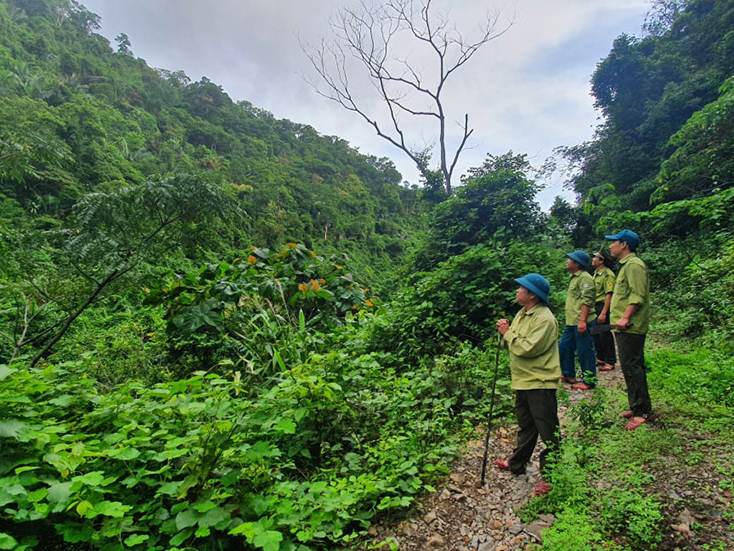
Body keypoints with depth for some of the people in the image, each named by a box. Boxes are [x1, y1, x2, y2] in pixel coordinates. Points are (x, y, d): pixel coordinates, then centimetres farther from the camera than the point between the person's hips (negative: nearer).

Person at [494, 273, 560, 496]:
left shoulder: (544, 319, -19)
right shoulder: (522, 314, 12)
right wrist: (505, 332, -5)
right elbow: (512, 344, 15)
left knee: (548, 432, 3)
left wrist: (507, 333, -14)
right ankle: (517, 464, 37)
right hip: (522, 380, 10)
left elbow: (527, 348, -26)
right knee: (526, 427, 23)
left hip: (540, 383, -10)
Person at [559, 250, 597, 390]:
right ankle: (568, 375, 26)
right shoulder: (574, 277, 19)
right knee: (564, 347, 14)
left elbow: (586, 301, -21)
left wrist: (582, 320, -25)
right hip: (571, 322, 10)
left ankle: (589, 380, 8)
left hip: (581, 322, -10)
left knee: (585, 350, -2)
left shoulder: (585, 278, -13)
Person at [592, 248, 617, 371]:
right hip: (595, 307, 9)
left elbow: (609, 294, -21)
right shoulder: (596, 273, 14)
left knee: (605, 335, -3)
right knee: (595, 334, 14)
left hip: (603, 307, -9)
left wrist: (603, 313, -25)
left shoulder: (607, 274, -15)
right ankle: (601, 358, 26)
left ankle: (610, 362, 6)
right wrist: (593, 308, 15)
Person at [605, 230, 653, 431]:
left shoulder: (634, 265, -12)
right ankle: (638, 407, 25)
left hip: (630, 327, -11)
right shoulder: (626, 265, 20)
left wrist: (625, 318, -27)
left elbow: (638, 296, -22)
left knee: (631, 367, -8)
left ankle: (641, 411, 0)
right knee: (633, 367, 15)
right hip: (626, 328, 11)